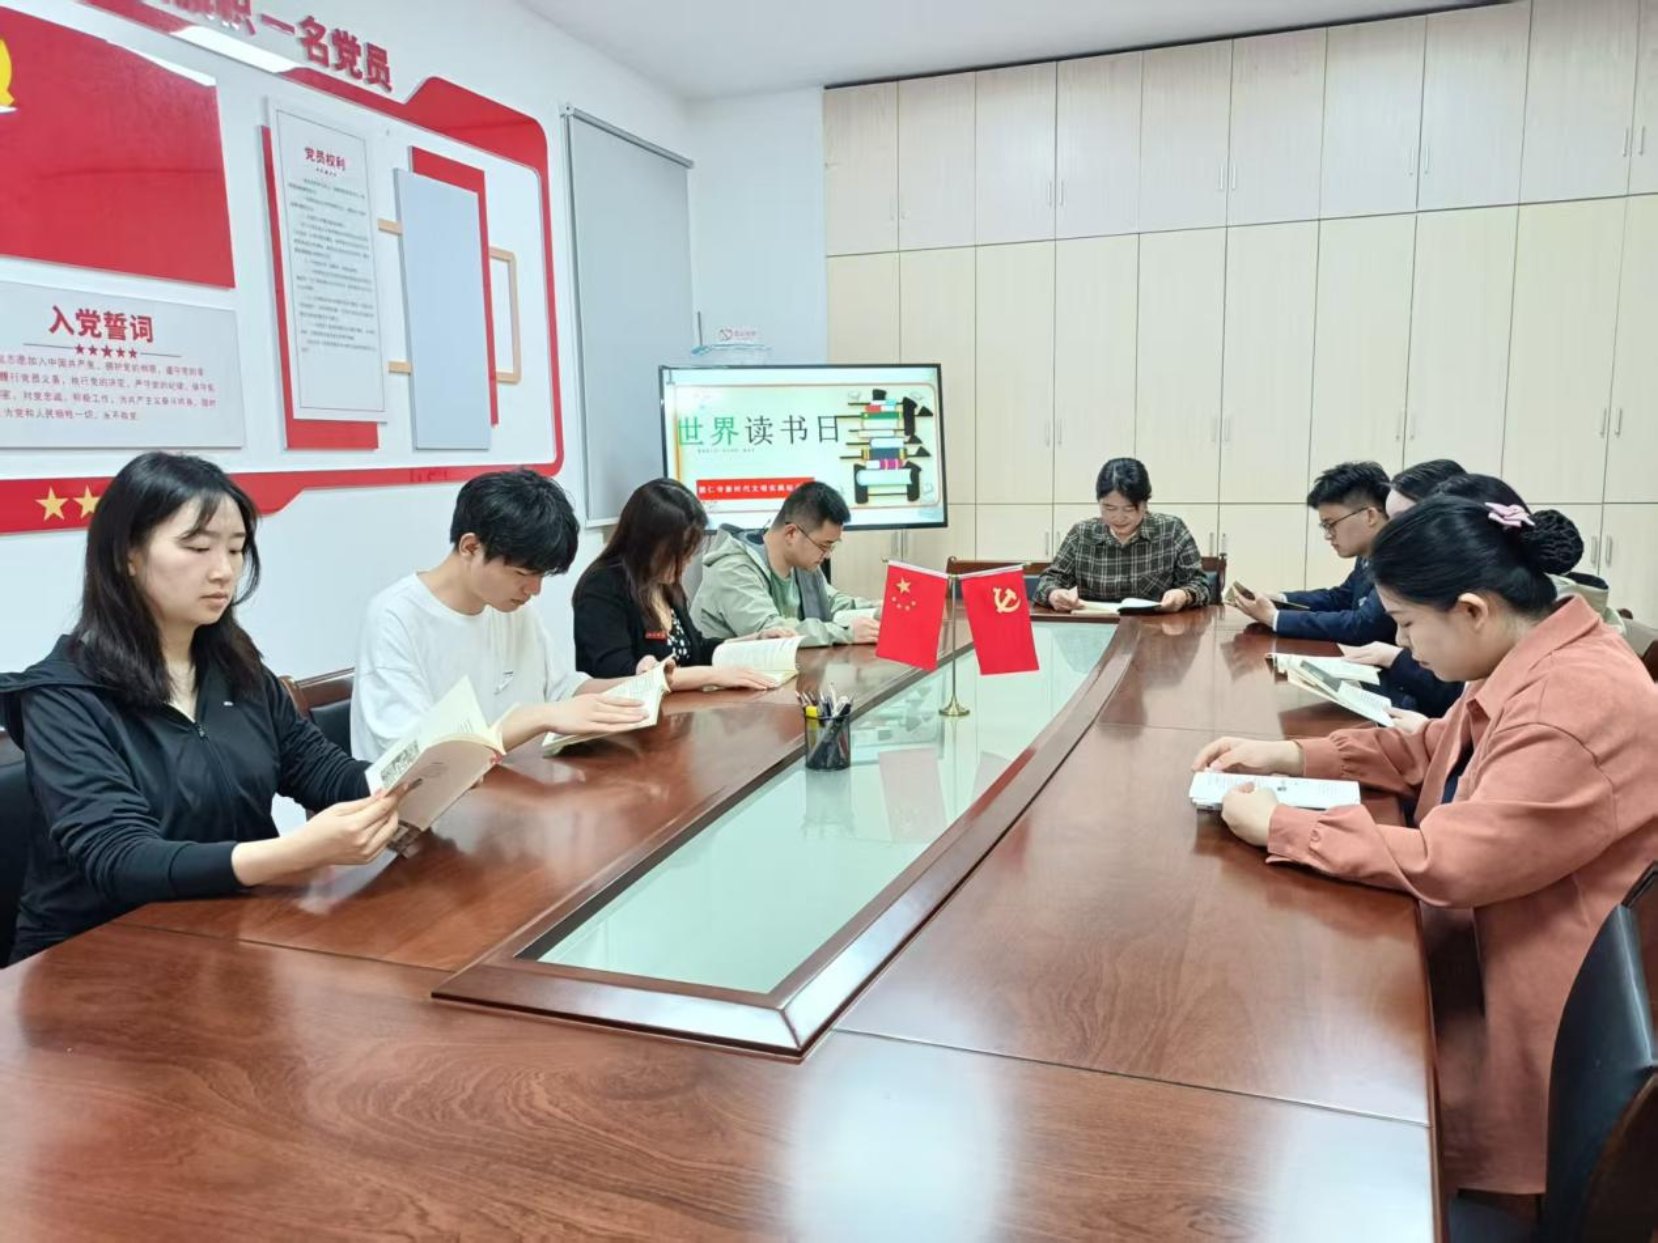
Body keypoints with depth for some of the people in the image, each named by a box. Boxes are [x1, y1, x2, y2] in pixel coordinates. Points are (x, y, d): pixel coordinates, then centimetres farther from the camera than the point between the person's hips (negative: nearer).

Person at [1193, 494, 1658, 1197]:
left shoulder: (1576, 706, -31)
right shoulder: (1532, 660, -1)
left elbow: (1449, 862, -31)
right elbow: (1429, 749, 12)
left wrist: (1279, 826, -22)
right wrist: (1289, 757, -1)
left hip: (1551, 1035, -8)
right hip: (1492, 949, 8)